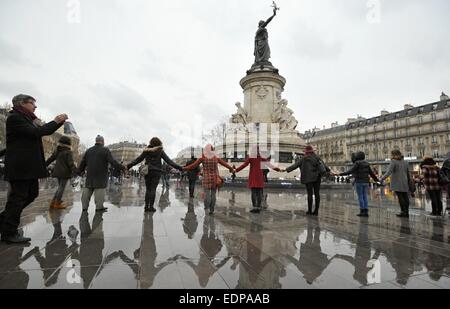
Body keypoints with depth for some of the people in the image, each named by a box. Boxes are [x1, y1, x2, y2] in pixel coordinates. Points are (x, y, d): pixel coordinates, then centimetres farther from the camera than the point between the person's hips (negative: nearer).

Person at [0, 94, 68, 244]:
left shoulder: (28, 118, 19)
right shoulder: (14, 118, -10)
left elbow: (44, 130, 19)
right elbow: (36, 133, -21)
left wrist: (60, 121, 7)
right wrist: (55, 122, -12)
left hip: (29, 165, 9)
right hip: (20, 166, -9)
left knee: (32, 193, 14)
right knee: (18, 196, -2)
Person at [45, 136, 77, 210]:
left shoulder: (57, 151, 9)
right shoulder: (68, 152, -12)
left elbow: (50, 159, 18)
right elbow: (71, 163, -20)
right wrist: (76, 171, -24)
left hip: (58, 172, 7)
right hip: (65, 173, -7)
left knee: (60, 187, 19)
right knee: (61, 188, 0)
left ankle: (53, 203, 19)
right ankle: (57, 204, 4)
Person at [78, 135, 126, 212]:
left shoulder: (89, 150, 12)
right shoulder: (105, 150, -5)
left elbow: (83, 162, 17)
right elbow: (112, 162, -14)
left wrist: (80, 171, 33)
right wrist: (122, 168, -12)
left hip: (90, 175, 6)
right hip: (101, 175, -5)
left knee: (87, 190, 10)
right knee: (100, 190, -2)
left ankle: (85, 207, 15)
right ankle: (99, 207, 0)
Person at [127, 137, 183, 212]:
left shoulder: (146, 151, 6)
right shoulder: (160, 151, -1)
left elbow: (138, 159, 8)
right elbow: (169, 161, -5)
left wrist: (129, 166, 18)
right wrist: (179, 168, -4)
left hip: (147, 172, 3)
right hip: (156, 172, -2)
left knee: (148, 189, 10)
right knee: (153, 189, 1)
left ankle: (146, 206, 10)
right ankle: (151, 206, 2)